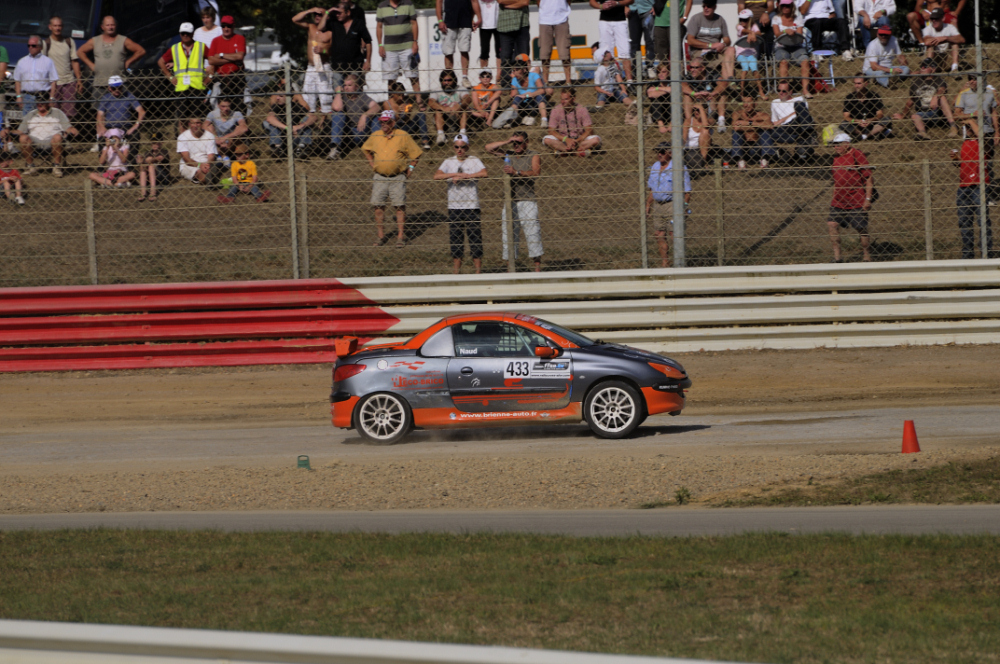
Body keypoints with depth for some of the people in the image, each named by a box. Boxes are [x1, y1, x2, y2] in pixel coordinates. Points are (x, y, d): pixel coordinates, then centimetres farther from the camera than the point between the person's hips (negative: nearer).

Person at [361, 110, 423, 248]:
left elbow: (416, 154, 4)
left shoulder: (403, 136, -3)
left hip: (398, 177, -3)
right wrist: (372, 163, 14)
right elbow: (366, 150, 25)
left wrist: (410, 168, -1)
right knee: (378, 206, 2)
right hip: (380, 177, 3)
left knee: (400, 207, -3)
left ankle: (401, 237, 1)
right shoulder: (375, 136, 6)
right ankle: (381, 235, 11)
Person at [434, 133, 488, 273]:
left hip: (472, 207, -2)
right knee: (455, 240, 4)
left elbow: (484, 173, -18)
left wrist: (463, 176, -17)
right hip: (454, 207, 2)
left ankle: (478, 271, 3)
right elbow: (437, 176, -6)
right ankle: (457, 271, 12)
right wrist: (455, 174, -15)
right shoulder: (449, 162, 9)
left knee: (475, 238, -3)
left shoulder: (474, 161, 2)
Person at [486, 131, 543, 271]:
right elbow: (489, 148, 12)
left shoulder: (533, 156, 3)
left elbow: (535, 173, -13)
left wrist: (516, 172, -24)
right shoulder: (508, 154, 15)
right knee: (509, 232, 1)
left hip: (527, 200, -4)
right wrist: (506, 142, 1)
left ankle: (537, 265, -6)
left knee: (532, 231, -9)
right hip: (510, 200, 4)